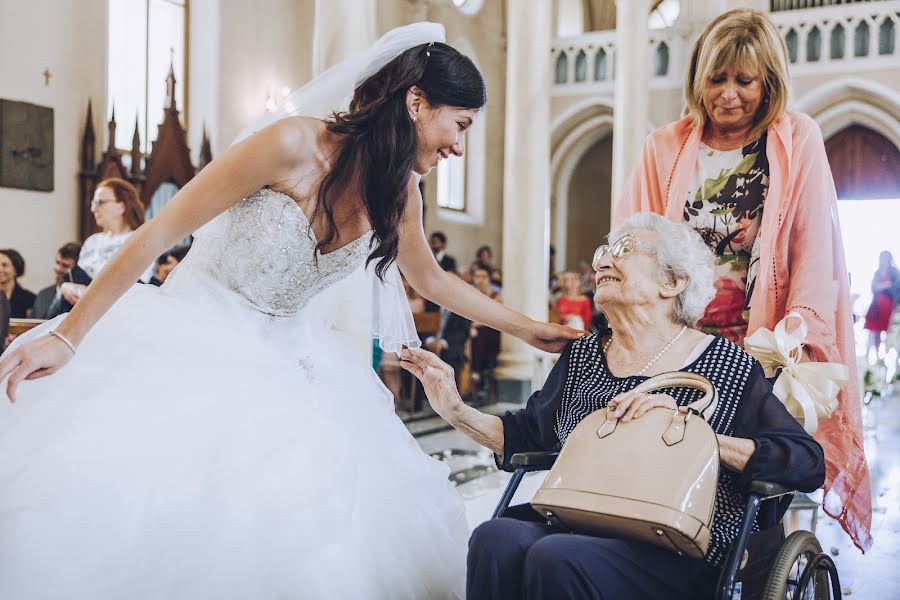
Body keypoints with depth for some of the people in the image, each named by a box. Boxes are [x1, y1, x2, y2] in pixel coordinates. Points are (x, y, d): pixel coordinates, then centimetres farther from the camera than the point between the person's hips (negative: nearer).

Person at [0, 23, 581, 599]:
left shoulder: (399, 193, -2)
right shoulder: (294, 144, -22)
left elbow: (431, 277, 17)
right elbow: (159, 232, -18)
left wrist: (524, 326, 19)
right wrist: (68, 336, -17)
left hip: (289, 357, 5)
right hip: (195, 340, -5)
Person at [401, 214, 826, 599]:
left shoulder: (726, 367, -1)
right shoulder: (581, 357, 14)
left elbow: (808, 463, -8)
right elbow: (525, 436, 22)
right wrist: (456, 411, 8)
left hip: (680, 552, -4)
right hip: (578, 528, 4)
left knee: (558, 557, -32)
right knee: (495, 536, -27)